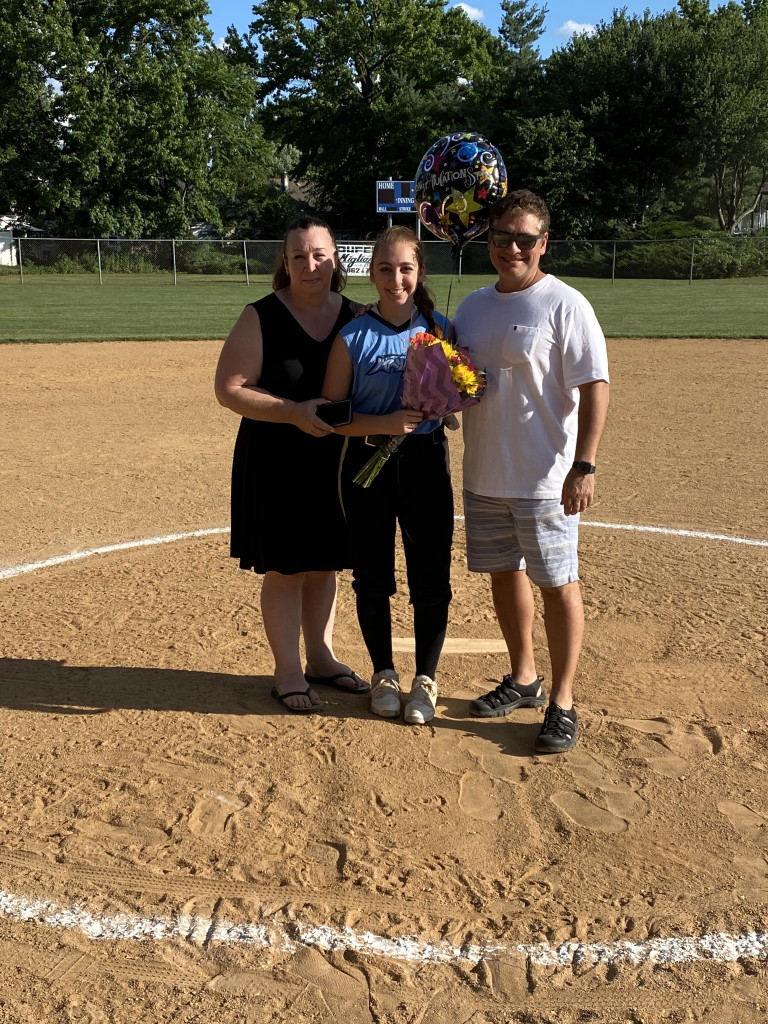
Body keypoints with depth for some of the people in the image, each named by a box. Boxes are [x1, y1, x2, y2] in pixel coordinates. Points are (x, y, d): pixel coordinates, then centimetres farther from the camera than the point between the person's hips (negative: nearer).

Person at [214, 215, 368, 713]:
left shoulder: (354, 317, 4)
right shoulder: (261, 318, -9)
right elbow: (229, 388, -13)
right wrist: (294, 412, -23)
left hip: (335, 461, 4)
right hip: (277, 463, -4)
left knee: (324, 565, 15)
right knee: (285, 569, 3)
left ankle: (322, 658, 31)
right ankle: (288, 672, 18)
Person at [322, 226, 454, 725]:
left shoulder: (441, 328, 1)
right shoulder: (353, 337, -5)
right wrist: (386, 423, -21)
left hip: (426, 462, 1)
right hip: (369, 463, -1)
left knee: (431, 577, 4)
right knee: (372, 577, 9)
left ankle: (426, 679, 22)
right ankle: (384, 674, 29)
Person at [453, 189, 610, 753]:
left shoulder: (565, 305, -10)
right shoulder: (473, 305, 11)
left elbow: (595, 387, -14)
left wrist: (584, 466, -22)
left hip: (544, 478, -7)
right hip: (483, 474, 7)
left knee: (557, 583, 0)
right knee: (503, 573, 15)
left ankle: (562, 702, 11)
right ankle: (523, 679, 33)